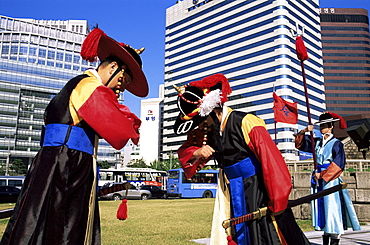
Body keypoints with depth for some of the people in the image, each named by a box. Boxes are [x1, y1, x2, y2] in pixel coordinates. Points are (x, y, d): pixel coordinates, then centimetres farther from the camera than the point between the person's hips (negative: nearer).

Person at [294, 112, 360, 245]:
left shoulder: (336, 144, -5)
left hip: (330, 180, -6)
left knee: (331, 208, -6)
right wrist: (304, 131, -2)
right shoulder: (317, 142, 11)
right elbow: (299, 143, 15)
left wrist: (322, 174, -15)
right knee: (320, 208, 7)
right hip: (318, 179, 6)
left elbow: (338, 164, -12)